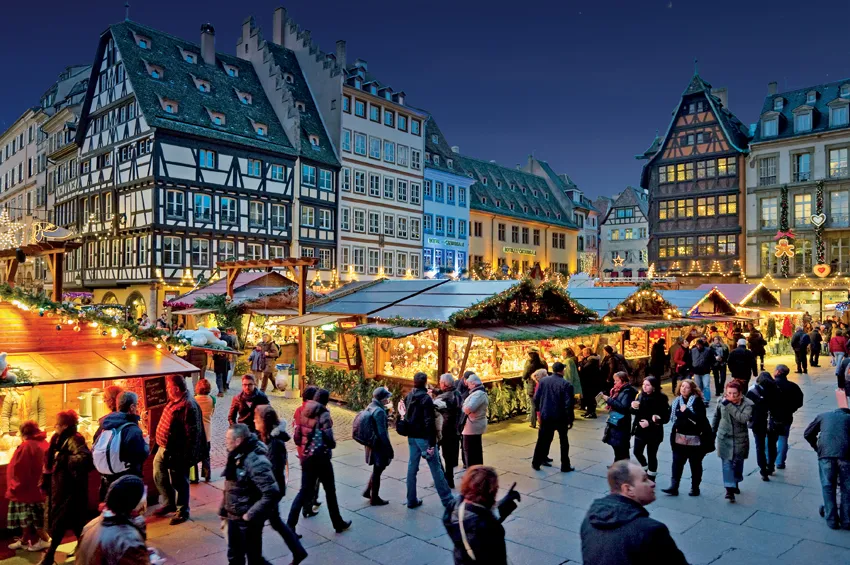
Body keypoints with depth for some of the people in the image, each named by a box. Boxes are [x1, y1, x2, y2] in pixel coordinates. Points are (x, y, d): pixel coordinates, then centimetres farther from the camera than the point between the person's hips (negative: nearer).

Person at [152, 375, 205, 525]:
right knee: (159, 476, 21)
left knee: (179, 482, 5)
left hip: (177, 452, -10)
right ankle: (169, 503, 40)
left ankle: (182, 512, 23)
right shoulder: (174, 401, 6)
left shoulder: (189, 406, -26)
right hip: (163, 448, 10)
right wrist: (159, 444, 21)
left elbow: (192, 434, -26)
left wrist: (186, 457, -23)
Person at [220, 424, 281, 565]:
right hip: (233, 518, 8)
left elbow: (272, 494, -30)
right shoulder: (235, 456, 2)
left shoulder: (256, 461, -26)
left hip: (248, 520, -8)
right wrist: (223, 512, 15)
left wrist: (251, 515, -23)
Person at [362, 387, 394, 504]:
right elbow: (382, 433, -25)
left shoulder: (370, 407, 5)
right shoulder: (379, 411, -24)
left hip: (372, 445, 9)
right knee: (377, 471, 7)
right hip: (379, 446, -9)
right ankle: (374, 498, 21)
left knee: (377, 470, 24)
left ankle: (368, 491, 31)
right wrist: (390, 450, -19)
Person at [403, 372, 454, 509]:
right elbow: (429, 422, -20)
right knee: (436, 469, 1)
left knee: (412, 468, 10)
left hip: (412, 437, 7)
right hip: (424, 437, -7)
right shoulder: (426, 398, -16)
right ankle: (447, 499, 9)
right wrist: (432, 443, -20)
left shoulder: (409, 396, 6)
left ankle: (412, 500, 16)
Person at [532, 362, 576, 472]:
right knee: (564, 441, 14)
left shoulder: (543, 380, -4)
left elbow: (536, 398, -2)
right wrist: (570, 419, -5)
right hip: (561, 417, -3)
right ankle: (565, 466, 19)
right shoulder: (566, 384, -14)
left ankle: (536, 463, 20)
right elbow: (569, 404, -15)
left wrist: (540, 410, 14)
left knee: (543, 440, 14)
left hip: (546, 416, 3)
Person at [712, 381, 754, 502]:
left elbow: (744, 418, -32)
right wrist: (713, 431, 13)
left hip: (740, 438, 0)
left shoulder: (747, 404, -15)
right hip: (725, 438, 0)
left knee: (738, 462, 15)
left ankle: (735, 483, 38)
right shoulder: (722, 401, -8)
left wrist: (729, 406, -33)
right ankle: (730, 489, -6)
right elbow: (716, 416, 8)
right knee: (727, 463, -5)